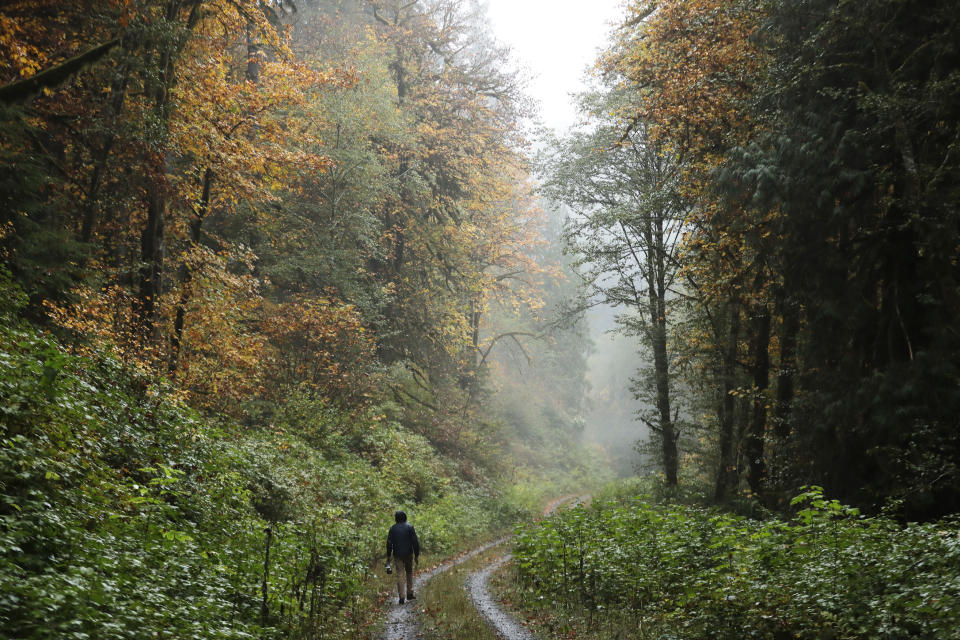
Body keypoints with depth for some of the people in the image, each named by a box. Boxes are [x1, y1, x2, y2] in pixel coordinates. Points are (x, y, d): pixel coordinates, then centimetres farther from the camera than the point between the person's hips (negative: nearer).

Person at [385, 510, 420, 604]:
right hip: (408, 554, 0)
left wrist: (388, 556, 6)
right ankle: (409, 594, 17)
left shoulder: (393, 528, 0)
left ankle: (402, 597, -6)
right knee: (409, 572, 18)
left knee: (400, 575, 1)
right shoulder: (410, 527, -3)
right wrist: (416, 555, -1)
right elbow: (415, 542, -7)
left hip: (397, 555, 0)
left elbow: (389, 543, -2)